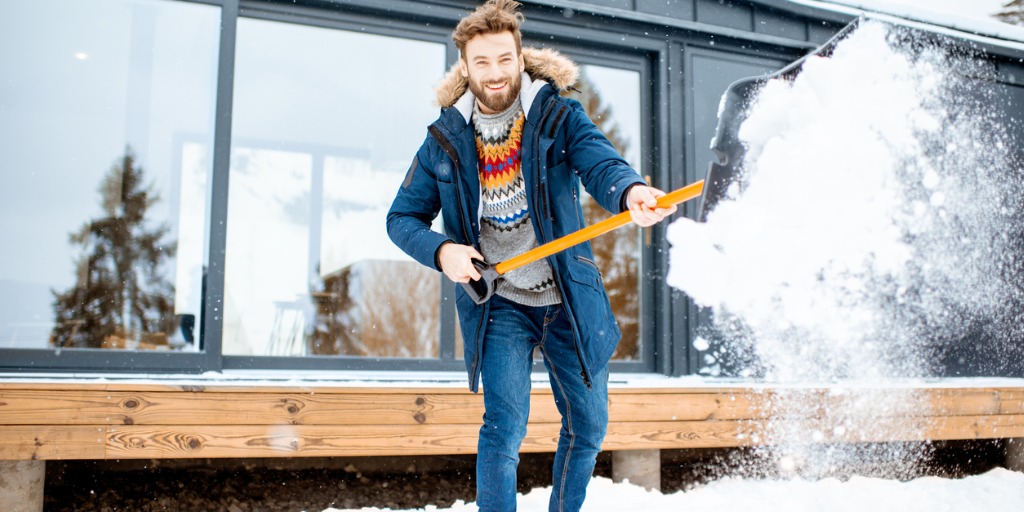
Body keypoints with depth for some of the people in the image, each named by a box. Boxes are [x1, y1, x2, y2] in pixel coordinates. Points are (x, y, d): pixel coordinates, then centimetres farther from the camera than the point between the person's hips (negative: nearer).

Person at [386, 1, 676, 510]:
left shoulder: (561, 118, -6)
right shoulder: (446, 140, -2)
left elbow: (602, 164, -23)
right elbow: (403, 218, 2)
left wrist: (631, 192, -48)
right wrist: (440, 250, -19)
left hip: (569, 299, 1)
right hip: (496, 302, -1)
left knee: (588, 425, 12)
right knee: (505, 422, -12)